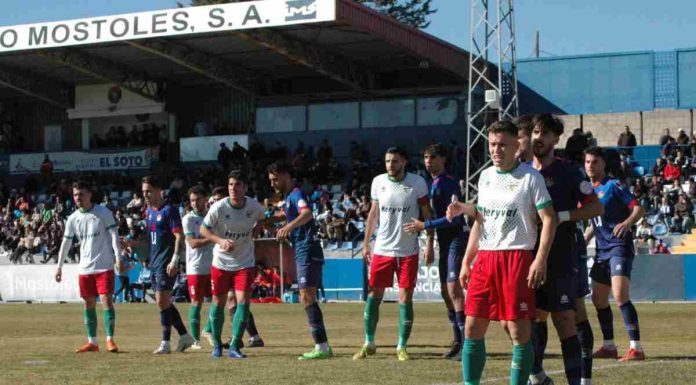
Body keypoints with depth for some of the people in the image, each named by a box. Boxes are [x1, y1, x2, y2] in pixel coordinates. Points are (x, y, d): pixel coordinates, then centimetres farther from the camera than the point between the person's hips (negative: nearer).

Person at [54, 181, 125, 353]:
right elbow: (66, 243, 13)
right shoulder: (73, 219, 7)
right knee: (89, 304, 7)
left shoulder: (103, 213, -4)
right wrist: (59, 266, 12)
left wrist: (119, 258, -15)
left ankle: (110, 340, -6)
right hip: (85, 268, 4)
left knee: (106, 300, -10)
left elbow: (113, 235, -7)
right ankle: (92, 342, 13)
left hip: (104, 266, -4)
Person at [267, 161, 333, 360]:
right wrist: (266, 221, 33)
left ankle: (322, 347, -17)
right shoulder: (289, 197, 18)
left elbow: (307, 213, -34)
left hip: (308, 252, -10)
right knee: (308, 299, 10)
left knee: (307, 297, -14)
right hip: (303, 253, 10)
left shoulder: (297, 194, -12)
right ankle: (323, 346, 13)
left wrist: (289, 226, -50)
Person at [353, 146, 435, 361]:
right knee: (374, 295, 3)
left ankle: (402, 347, 9)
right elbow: (373, 214, 12)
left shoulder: (417, 183, -5)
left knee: (405, 298, -2)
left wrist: (429, 244, -8)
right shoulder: (378, 182, 3)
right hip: (382, 249, 2)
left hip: (408, 251, -2)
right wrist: (366, 244, 11)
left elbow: (427, 214, -1)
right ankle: (369, 343, 16)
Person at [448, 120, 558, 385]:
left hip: (517, 257, -6)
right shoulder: (485, 176, 14)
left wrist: (541, 260, -17)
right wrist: (466, 261, 16)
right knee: (472, 328, 3)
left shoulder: (530, 177, -4)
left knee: (518, 330, -6)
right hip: (484, 258, 6)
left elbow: (549, 219, -8)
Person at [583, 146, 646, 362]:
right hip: (602, 250, 9)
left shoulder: (613, 186, -6)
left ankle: (636, 348, -21)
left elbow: (638, 209, -12)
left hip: (619, 247, -9)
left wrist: (627, 223, -31)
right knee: (598, 299, 11)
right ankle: (609, 346, 22)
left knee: (620, 296, -20)